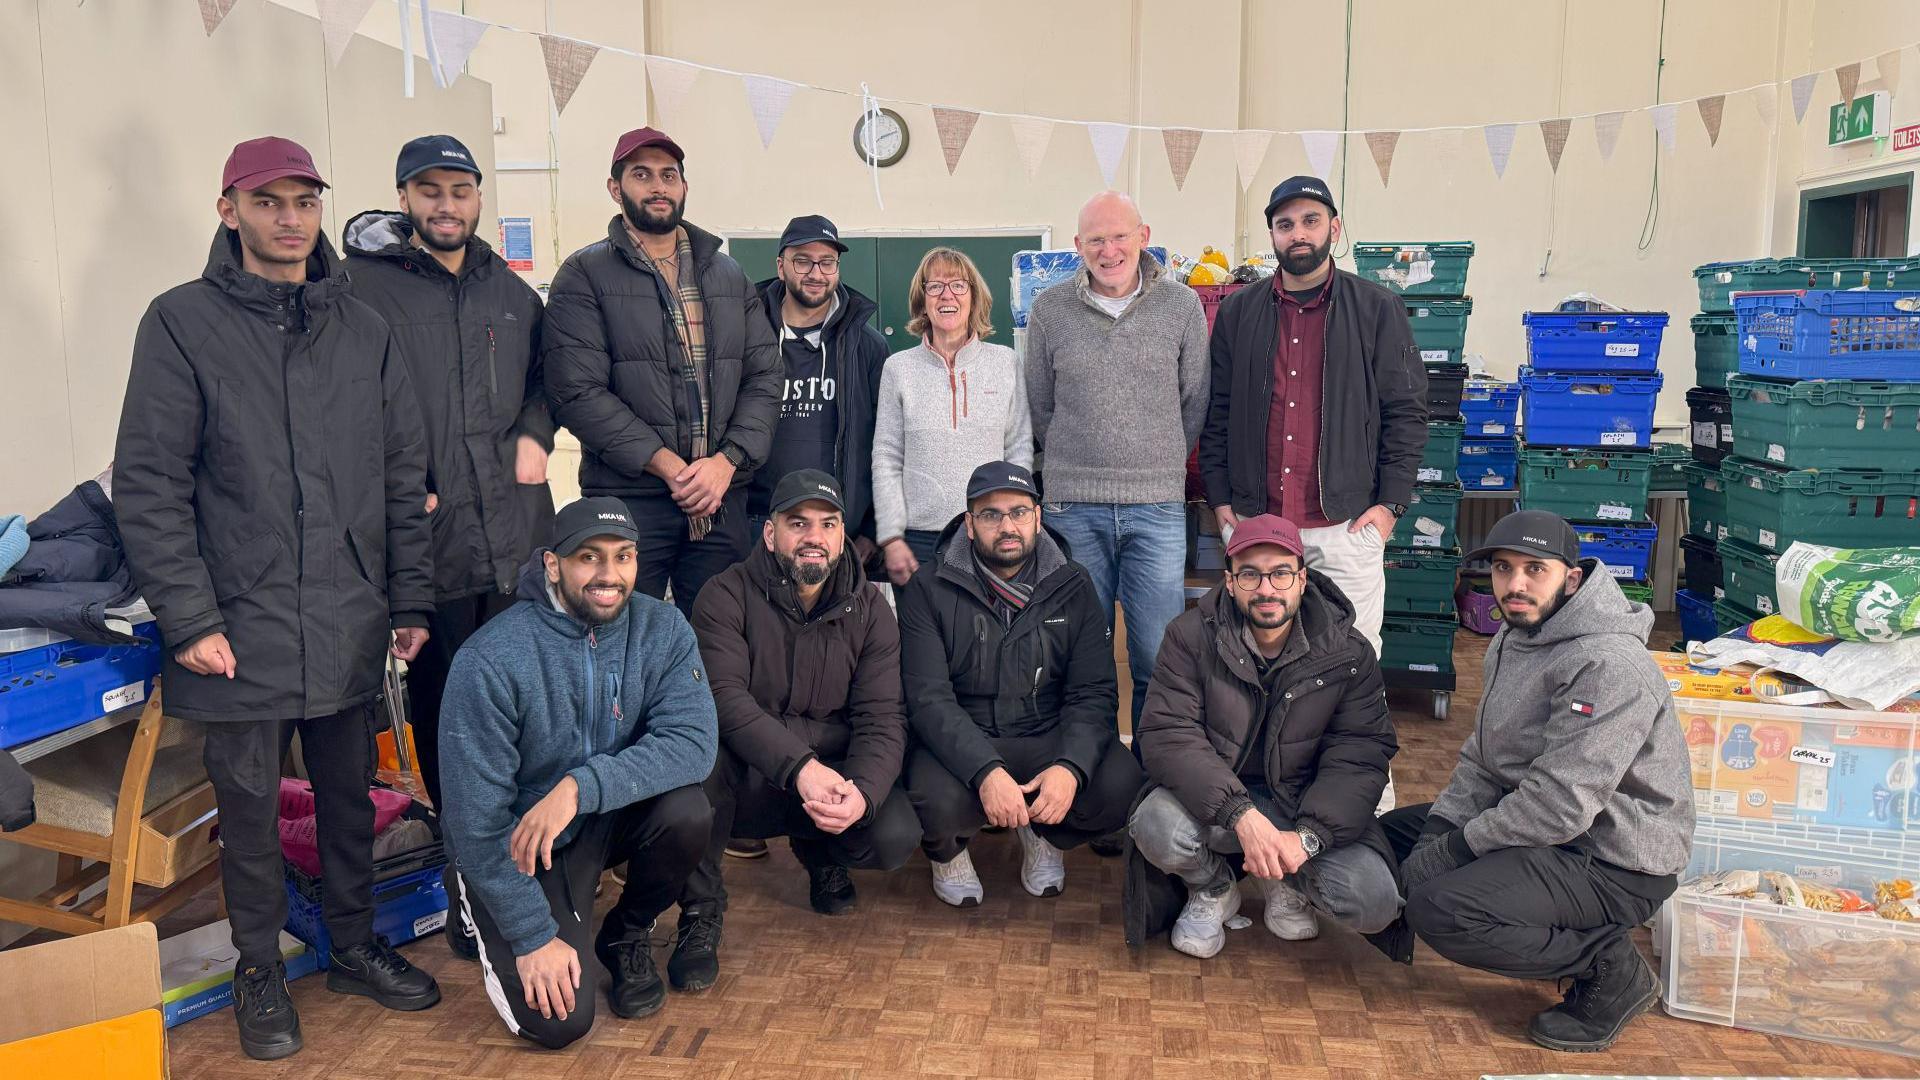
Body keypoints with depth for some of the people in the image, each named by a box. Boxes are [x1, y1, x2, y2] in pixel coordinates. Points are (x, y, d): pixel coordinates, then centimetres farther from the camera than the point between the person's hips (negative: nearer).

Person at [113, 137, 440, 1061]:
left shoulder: (364, 332, 8)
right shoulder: (184, 323, -3)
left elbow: (403, 480, 10)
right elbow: (148, 485, -6)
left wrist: (410, 602, 7)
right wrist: (189, 617, -11)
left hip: (350, 629, 3)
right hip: (241, 631, -3)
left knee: (351, 797, 15)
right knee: (249, 809, 9)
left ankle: (354, 946, 34)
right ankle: (260, 974, 28)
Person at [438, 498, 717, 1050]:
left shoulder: (662, 629, -13)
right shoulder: (491, 661, -23)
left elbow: (693, 741, -25)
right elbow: (477, 818, -20)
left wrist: (581, 786, -37)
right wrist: (534, 936, -19)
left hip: (612, 818, 3)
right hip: (519, 846, -3)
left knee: (686, 810, -28)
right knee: (559, 1019, -16)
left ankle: (627, 935, 4)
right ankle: (480, 912, 16)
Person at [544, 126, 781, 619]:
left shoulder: (729, 275, 14)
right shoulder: (585, 275, 0)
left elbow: (764, 376, 8)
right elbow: (578, 390, -10)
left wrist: (726, 461, -8)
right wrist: (667, 465, -15)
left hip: (722, 499, 4)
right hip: (626, 499, -3)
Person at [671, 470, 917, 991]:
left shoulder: (869, 610, 0)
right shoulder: (728, 595, -9)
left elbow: (881, 720, -8)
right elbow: (725, 698, -23)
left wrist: (862, 790, -30)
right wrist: (800, 767, -38)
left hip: (834, 776, 3)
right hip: (744, 777, -2)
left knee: (895, 837, -24)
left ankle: (820, 852, 16)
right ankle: (700, 911, -11)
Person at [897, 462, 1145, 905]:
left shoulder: (1072, 587, 3)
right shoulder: (929, 589, -4)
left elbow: (1094, 694, -3)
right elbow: (928, 699, -14)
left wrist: (1070, 767, -24)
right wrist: (986, 772, -30)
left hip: (1051, 739, 2)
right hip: (962, 745, -2)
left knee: (1123, 785, -26)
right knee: (937, 800, -34)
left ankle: (1043, 836, 9)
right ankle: (949, 850, 7)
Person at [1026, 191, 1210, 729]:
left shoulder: (1182, 306, 3)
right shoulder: (1050, 309, 4)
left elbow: (1195, 401, 11)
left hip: (1158, 505, 0)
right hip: (1073, 504, 1)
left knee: (1157, 656, 0)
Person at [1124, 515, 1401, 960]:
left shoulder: (1348, 653, -5)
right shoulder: (1192, 636, -10)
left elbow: (1360, 757, -10)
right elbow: (1167, 736, -18)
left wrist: (1308, 836, -27)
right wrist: (1243, 816, -33)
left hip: (1306, 803, 1)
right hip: (1215, 800, -1)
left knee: (1375, 905, -22)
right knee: (1157, 827, -33)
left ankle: (1290, 884, 15)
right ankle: (1213, 890, 5)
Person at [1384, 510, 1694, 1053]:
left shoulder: (1608, 667, -25)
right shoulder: (1513, 637, 7)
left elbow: (1560, 806, -29)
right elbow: (1483, 756, 13)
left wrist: (1459, 845, -17)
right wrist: (1440, 828, -4)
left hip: (1616, 865, -10)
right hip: (1538, 824, 11)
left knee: (1438, 910, -26)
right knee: (1393, 832, 13)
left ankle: (1612, 969, -5)